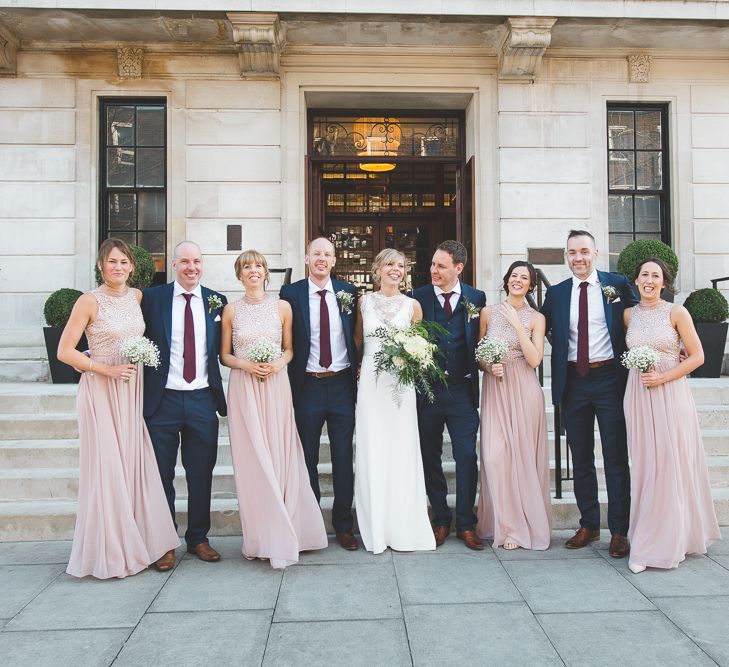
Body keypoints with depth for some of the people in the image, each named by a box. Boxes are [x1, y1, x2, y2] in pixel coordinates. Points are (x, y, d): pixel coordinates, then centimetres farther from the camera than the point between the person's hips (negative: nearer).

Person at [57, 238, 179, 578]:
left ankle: (138, 543, 20)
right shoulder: (89, 301, -9)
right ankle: (110, 551, 12)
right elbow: (64, 351, -9)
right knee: (107, 467, -2)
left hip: (133, 390, 5)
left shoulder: (137, 296, 7)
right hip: (102, 391, -5)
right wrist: (107, 369, -15)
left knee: (136, 464, 8)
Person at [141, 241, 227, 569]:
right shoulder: (152, 298, 0)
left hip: (203, 400, 2)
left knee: (201, 475, 10)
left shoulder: (216, 301, 6)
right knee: (161, 475, 9)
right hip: (162, 399, -1)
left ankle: (198, 538, 26)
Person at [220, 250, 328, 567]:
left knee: (281, 458, 1)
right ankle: (259, 537, 12)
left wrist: (278, 364, -10)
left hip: (276, 386, 0)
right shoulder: (231, 310, 5)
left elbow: (289, 349, 11)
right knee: (251, 460, 1)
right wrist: (245, 365, -10)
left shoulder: (282, 306, 5)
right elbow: (224, 355, 9)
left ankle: (283, 533, 14)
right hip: (243, 389, 0)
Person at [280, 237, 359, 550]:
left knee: (344, 459, 9)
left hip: (342, 384, 2)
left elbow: (356, 337, 9)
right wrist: (288, 381, -5)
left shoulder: (348, 292, 5)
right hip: (307, 386, -1)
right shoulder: (291, 293, -2)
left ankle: (343, 525, 22)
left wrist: (359, 376, 2)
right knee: (307, 459, 10)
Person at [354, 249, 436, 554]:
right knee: (372, 454, 2)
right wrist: (356, 368, 8)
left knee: (402, 453, 2)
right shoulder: (364, 302, 6)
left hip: (401, 383, 0)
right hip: (370, 382, 0)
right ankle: (376, 528, 14)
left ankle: (404, 527, 15)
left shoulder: (413, 305, 5)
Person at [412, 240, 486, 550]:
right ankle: (441, 520, 25)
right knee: (430, 457, 10)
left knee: (466, 457, 0)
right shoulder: (417, 298, 0)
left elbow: (480, 341, 7)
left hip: (462, 389, 0)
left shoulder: (476, 298, 3)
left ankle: (465, 524, 15)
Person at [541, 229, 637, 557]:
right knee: (580, 458, 12)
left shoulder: (618, 285, 1)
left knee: (616, 457, 3)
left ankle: (619, 531, 13)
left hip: (610, 379, -3)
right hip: (573, 381, 3)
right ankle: (588, 525, 25)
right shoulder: (556, 293, 8)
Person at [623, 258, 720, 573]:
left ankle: (670, 542, 11)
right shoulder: (628, 315, 8)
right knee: (645, 467, 6)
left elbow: (697, 356, -3)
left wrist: (662, 377, -12)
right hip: (638, 395, 3)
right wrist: (637, 371, 1)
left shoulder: (676, 312, -2)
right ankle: (646, 543, 17)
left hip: (670, 394, -3)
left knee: (670, 466, 0)